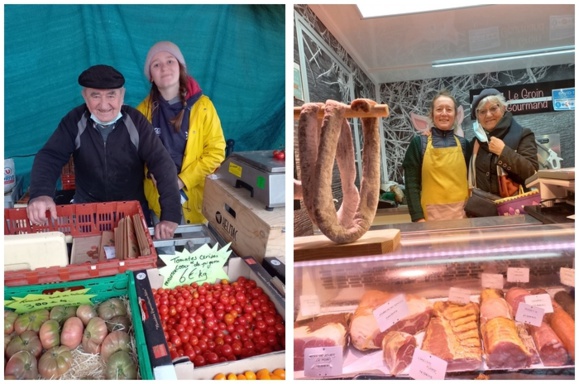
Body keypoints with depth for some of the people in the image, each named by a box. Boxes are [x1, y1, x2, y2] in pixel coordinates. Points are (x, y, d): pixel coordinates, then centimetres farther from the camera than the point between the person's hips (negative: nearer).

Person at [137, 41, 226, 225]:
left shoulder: (202, 105, -9)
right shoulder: (144, 109, 1)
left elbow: (216, 151, -8)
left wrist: (182, 181, -13)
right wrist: (152, 174, -8)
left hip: (195, 195, -2)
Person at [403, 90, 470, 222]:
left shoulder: (463, 143, 9)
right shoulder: (418, 143, 0)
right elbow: (412, 182, -4)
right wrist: (418, 216, -11)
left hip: (462, 213, 3)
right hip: (431, 214, -3)